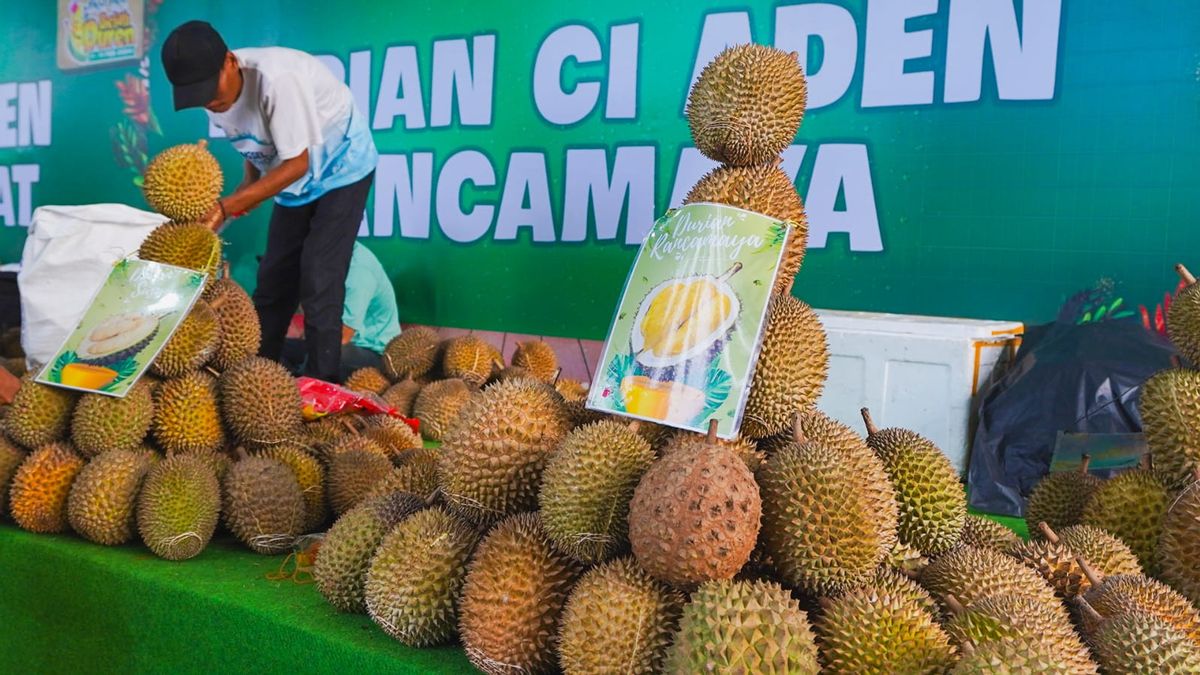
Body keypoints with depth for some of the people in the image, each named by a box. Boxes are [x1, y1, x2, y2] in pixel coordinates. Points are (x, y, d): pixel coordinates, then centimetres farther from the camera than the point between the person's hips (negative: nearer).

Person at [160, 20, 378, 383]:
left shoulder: (277, 79, -34)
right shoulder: (219, 92, -11)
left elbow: (297, 164, -28)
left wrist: (226, 207, -30)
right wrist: (249, 189, -12)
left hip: (341, 169, -7)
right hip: (297, 179, 7)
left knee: (318, 281, -12)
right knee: (273, 278, 9)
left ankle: (322, 383, -3)